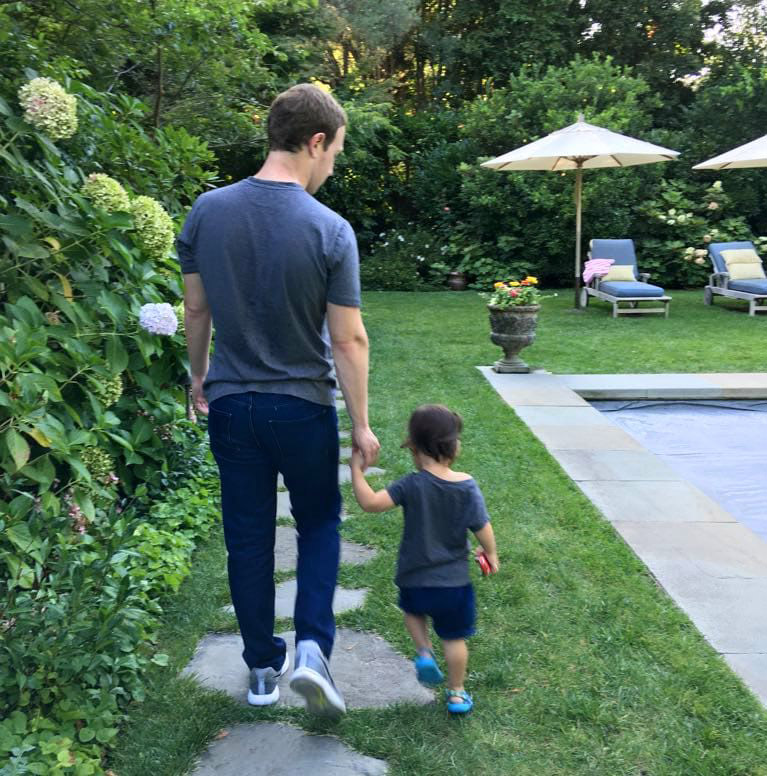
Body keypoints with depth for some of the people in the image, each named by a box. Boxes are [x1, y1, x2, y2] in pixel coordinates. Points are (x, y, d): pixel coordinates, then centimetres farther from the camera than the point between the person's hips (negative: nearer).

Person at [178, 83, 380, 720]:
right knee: (319, 525, 19)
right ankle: (313, 647, 7)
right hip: (303, 407, -2)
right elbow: (349, 340, -13)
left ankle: (264, 668, 26)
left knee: (248, 537, 14)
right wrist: (362, 425, -3)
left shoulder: (208, 211, -5)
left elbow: (196, 311, 4)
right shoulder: (330, 230, -15)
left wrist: (198, 376, 19)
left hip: (230, 403, 3)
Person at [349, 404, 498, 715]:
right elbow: (483, 528, -7)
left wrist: (356, 470, -15)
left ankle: (424, 652, 13)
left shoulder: (411, 486, -17)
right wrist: (491, 554, 12)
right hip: (454, 581, 1)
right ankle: (456, 693, 27)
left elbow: (370, 502, -26)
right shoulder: (467, 486, -10)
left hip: (415, 579, -1)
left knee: (413, 611, 32)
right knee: (454, 638, 17)